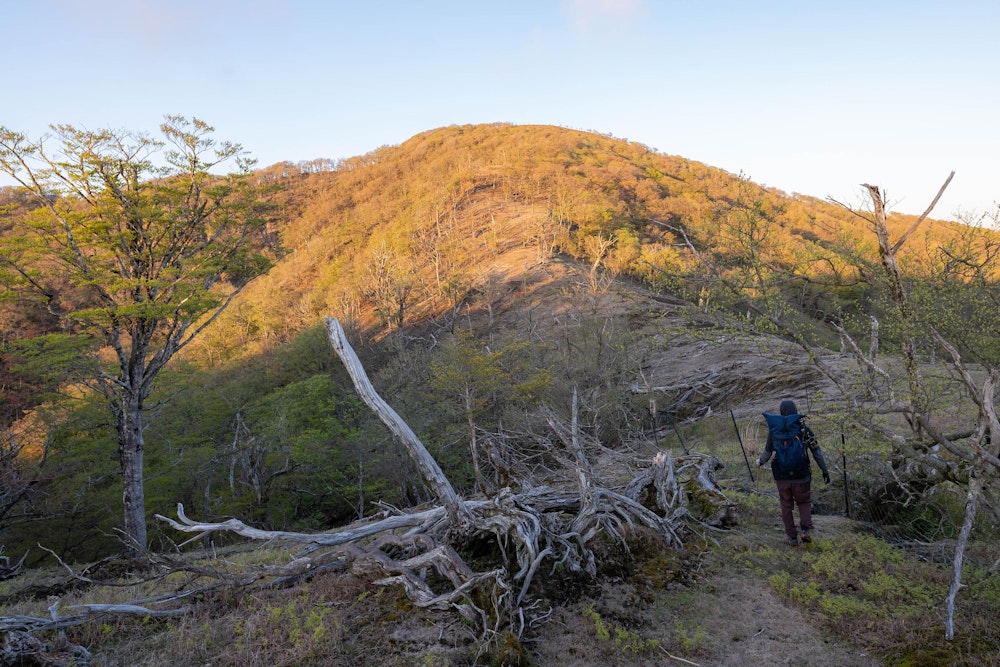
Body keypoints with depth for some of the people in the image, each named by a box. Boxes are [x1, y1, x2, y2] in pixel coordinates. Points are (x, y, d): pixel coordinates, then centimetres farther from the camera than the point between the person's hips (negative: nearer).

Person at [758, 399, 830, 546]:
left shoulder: (774, 429, -3)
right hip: (801, 476, 0)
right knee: (805, 502, 20)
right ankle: (805, 529, 1)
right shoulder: (804, 429, -4)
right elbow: (816, 451, -3)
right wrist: (825, 470, 6)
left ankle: (792, 537, 15)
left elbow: (768, 451, 2)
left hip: (781, 476, 0)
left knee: (786, 506, 13)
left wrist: (760, 462, 21)